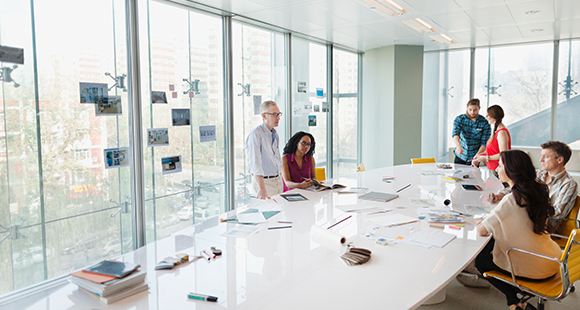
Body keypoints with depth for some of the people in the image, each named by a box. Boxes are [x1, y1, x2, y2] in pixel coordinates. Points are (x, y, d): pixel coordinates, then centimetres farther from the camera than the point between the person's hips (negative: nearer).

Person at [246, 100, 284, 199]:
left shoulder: (274, 134, 8)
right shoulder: (255, 135, -20)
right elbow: (254, 163, -31)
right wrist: (261, 189, -40)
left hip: (278, 179, 8)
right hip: (264, 181, -8)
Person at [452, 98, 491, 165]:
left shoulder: (485, 123, -9)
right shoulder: (459, 119, -7)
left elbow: (484, 143, -10)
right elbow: (455, 134, -24)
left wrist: (477, 155, -26)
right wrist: (459, 146, -44)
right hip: (460, 156, 1)